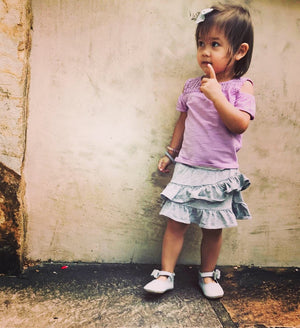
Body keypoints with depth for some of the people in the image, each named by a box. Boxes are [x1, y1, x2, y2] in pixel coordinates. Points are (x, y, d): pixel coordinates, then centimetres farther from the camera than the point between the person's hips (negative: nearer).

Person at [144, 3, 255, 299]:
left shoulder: (241, 86, -6)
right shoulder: (192, 86, 5)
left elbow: (240, 124, -20)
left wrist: (215, 94, -25)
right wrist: (171, 153, 18)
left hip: (220, 173, -2)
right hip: (187, 169, 2)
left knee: (213, 228, 10)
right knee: (176, 222, 2)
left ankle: (208, 275, 30)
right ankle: (165, 274, 15)